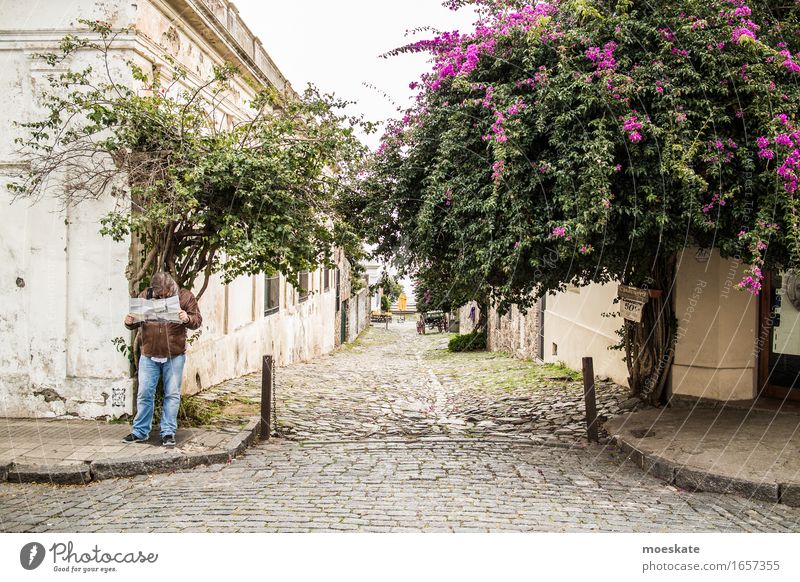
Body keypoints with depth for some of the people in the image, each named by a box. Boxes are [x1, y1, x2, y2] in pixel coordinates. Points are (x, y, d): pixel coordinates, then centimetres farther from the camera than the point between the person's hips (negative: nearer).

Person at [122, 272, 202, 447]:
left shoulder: (185, 296, -4)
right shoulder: (144, 296, 1)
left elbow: (197, 320, -5)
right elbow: (135, 322, 8)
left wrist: (187, 319, -27)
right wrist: (129, 322, -15)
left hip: (174, 356, -1)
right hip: (149, 355, 2)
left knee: (172, 395, 4)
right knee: (144, 394, 6)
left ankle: (168, 432, 13)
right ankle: (140, 431, 17)